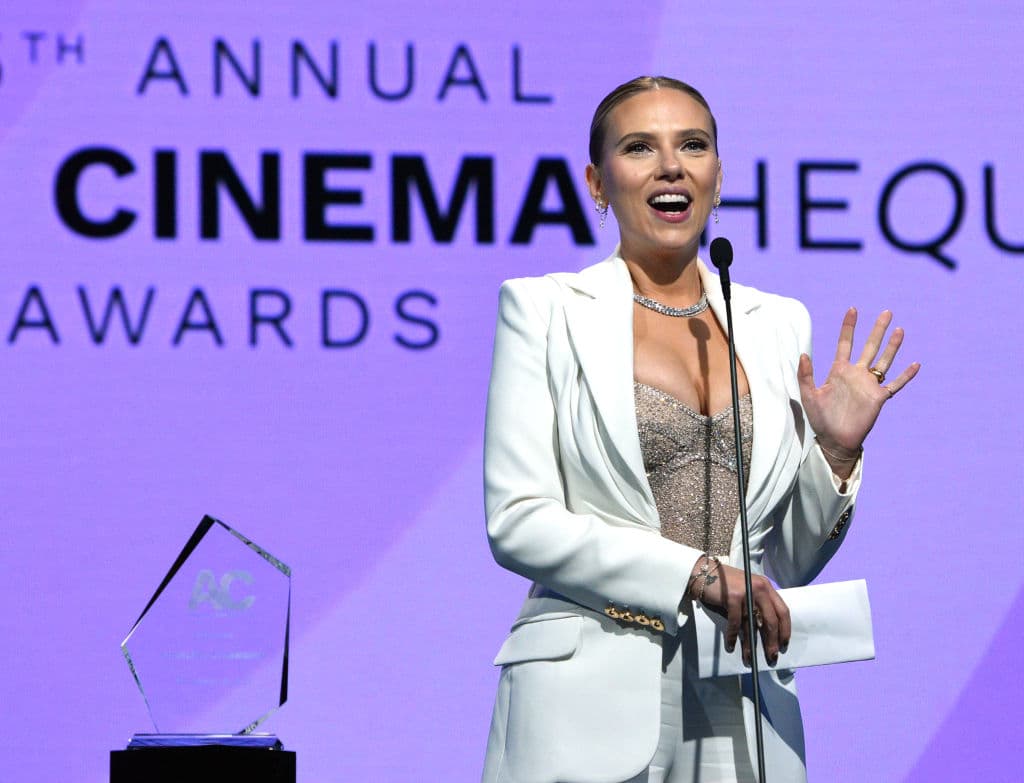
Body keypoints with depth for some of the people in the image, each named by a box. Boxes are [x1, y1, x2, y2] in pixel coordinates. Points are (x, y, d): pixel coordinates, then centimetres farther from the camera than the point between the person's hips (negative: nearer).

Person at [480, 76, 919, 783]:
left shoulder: (779, 323, 12)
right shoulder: (544, 310, 2)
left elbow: (791, 563, 14)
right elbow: (517, 522, -8)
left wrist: (837, 452, -3)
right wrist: (695, 573, -14)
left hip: (744, 707, 3)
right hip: (591, 710, -3)